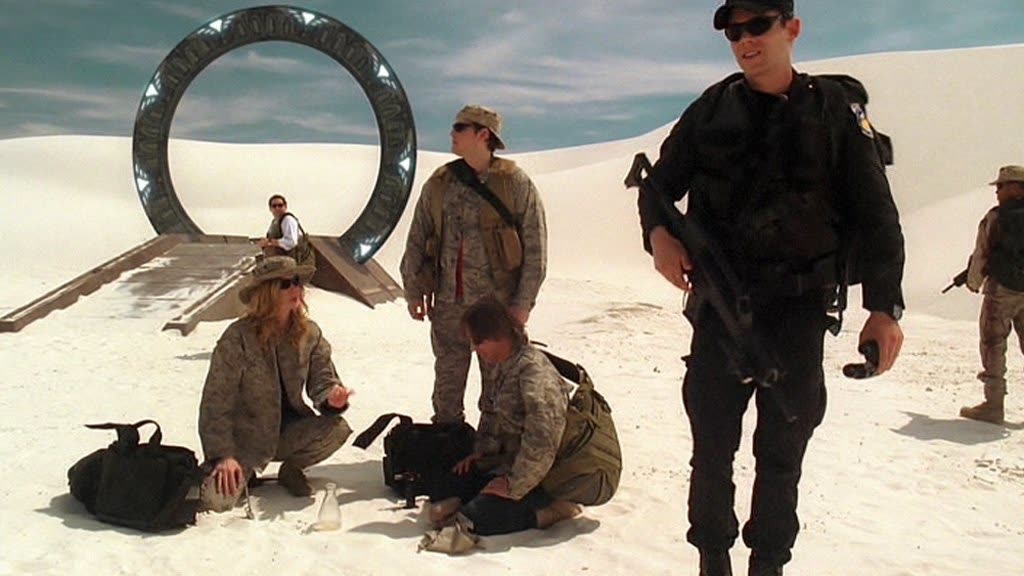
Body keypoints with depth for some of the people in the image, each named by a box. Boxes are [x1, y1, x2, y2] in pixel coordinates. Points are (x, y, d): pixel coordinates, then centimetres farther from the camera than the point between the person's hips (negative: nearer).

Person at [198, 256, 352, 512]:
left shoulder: (309, 333, -3)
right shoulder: (238, 337, -16)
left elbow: (322, 378, 0)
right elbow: (216, 399, -15)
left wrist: (331, 398, -26)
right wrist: (222, 455, -22)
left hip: (290, 430, 4)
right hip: (246, 437, -3)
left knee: (338, 429, -25)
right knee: (215, 498, -25)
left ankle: (291, 469, 7)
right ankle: (244, 472, 14)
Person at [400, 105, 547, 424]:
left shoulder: (515, 183, -6)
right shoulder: (438, 183, 6)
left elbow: (535, 248, -6)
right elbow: (416, 240, 11)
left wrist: (523, 302, -9)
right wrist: (413, 290, 7)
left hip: (498, 303, -3)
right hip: (448, 303, 4)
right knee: (447, 380, 13)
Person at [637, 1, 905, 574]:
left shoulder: (835, 111, -1)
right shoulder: (712, 110, 4)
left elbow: (876, 216, -1)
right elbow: (659, 184, 11)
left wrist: (885, 307, -9)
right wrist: (659, 231, -11)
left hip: (799, 312, -1)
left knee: (781, 456, 9)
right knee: (711, 450, 9)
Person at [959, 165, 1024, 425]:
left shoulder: (996, 218, -9)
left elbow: (981, 254, -5)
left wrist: (973, 281, 11)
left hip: (1002, 289, -5)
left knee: (993, 344, 3)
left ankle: (993, 405, 2)